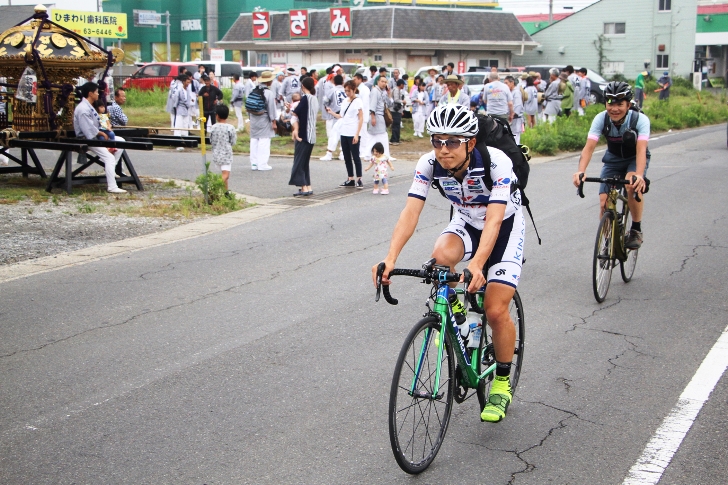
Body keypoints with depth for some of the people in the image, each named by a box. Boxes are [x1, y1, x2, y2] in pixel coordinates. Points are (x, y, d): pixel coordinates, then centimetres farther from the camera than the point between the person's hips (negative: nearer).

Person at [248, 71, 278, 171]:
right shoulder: (268, 93, -13)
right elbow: (271, 108, -11)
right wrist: (274, 122, -5)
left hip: (254, 119, 6)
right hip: (264, 120, -6)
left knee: (254, 140, 11)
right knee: (264, 141, -3)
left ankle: (254, 163, 14)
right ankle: (262, 164, -4)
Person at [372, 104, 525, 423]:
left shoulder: (496, 162, -34)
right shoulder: (430, 163, -23)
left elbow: (494, 219, -42)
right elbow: (411, 211, -30)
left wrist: (477, 264, -58)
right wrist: (390, 258, -45)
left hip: (505, 227, -3)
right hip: (465, 223, 3)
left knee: (496, 310, -14)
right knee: (441, 256, -32)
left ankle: (502, 384, 9)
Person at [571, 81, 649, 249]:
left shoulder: (640, 119, -29)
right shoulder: (601, 119, -24)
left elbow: (641, 150, -40)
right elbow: (589, 146, -33)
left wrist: (639, 175, -58)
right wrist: (581, 171, -51)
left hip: (635, 159, -2)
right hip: (613, 159, 2)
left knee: (633, 185, -33)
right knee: (604, 202, -13)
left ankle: (636, 230, -12)